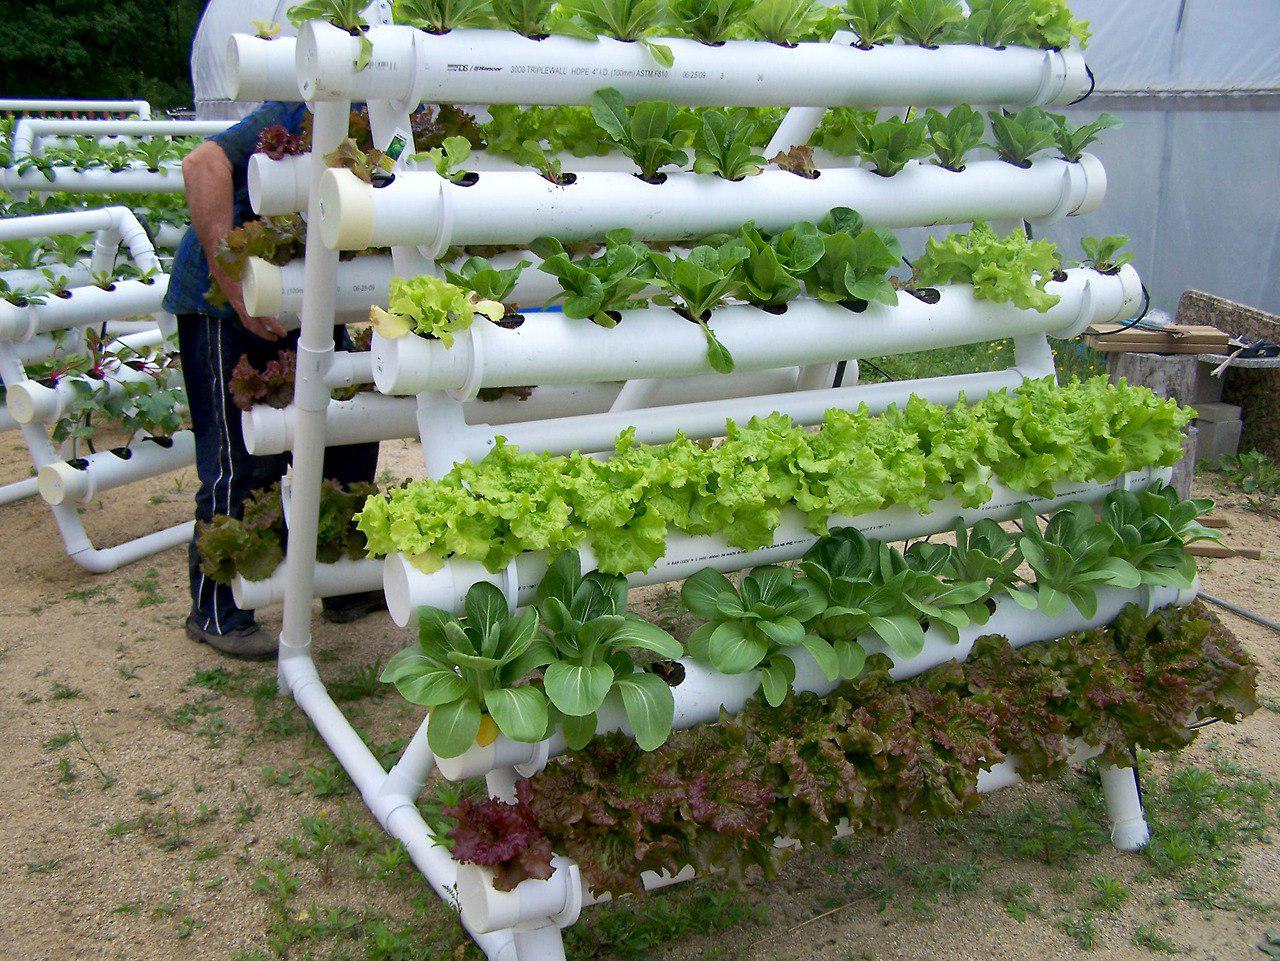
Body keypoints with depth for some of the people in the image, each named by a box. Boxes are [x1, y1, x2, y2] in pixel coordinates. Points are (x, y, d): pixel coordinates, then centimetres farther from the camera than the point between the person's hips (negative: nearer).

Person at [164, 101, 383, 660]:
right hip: (223, 301, -8)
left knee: (353, 434, 8)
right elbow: (206, 162, -34)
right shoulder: (312, 112, -23)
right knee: (241, 460, -8)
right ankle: (214, 612, 8)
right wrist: (237, 286, -39)